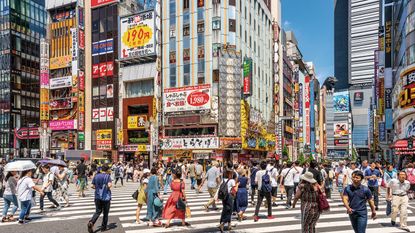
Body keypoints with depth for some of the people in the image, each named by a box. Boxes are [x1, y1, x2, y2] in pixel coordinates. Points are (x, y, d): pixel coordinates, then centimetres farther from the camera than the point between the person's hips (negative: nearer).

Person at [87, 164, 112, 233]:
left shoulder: (96, 176, 3)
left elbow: (93, 186, 5)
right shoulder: (108, 176, -11)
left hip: (97, 197, 4)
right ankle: (103, 227, 18)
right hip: (106, 197, -4)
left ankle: (91, 222, -11)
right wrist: (111, 184, -1)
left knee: (98, 211, 13)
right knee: (105, 213, 11)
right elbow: (109, 185, -22)